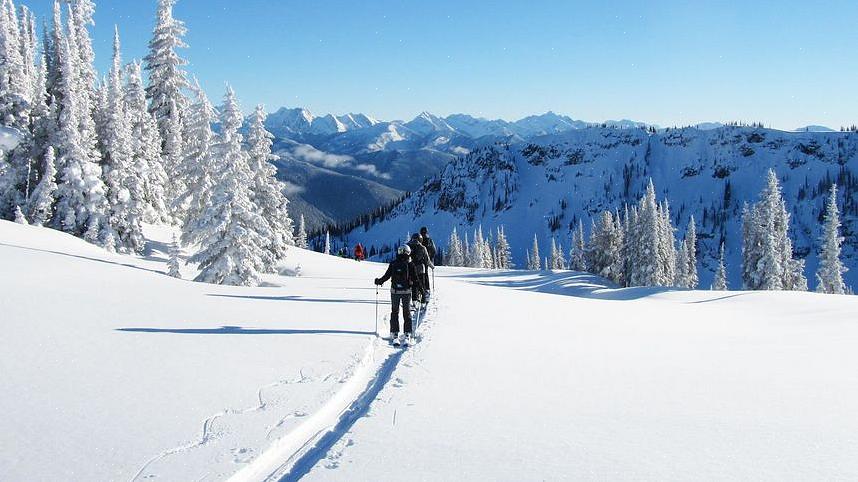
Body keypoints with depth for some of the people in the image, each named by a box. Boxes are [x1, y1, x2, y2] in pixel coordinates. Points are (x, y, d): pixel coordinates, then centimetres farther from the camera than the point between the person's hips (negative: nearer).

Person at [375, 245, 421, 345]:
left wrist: (379, 281, 15)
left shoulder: (393, 264, -3)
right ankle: (407, 335, 8)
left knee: (394, 312, 10)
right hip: (406, 292, -1)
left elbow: (386, 276, -1)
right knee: (407, 313, 9)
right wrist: (418, 284, 10)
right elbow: (415, 280, -7)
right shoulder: (411, 265, -6)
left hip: (394, 291, 1)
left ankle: (394, 334, 6)